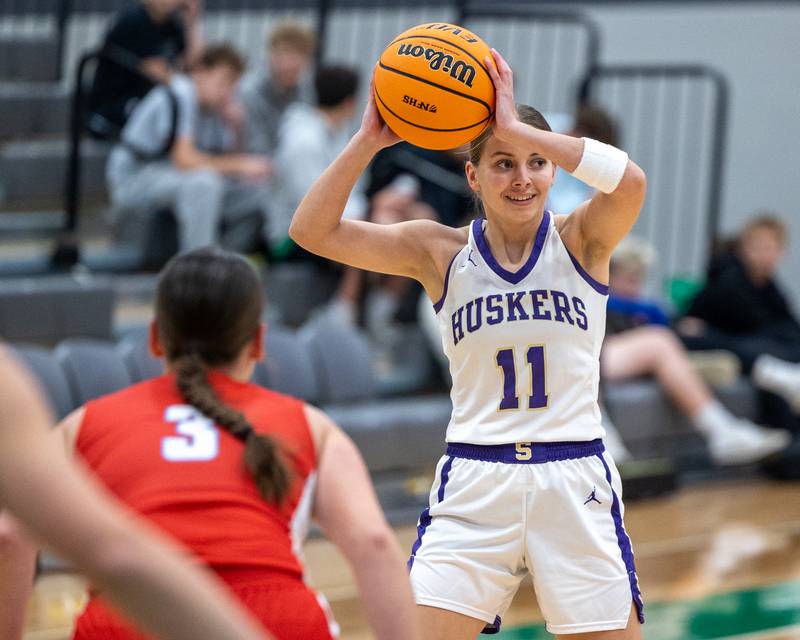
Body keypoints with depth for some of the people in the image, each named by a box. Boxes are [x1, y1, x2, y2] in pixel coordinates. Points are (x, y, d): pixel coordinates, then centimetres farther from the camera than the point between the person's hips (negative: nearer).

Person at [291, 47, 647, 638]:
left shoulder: (581, 240, -1)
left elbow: (630, 183, -24)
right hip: (474, 484, 0)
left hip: (574, 480, 0)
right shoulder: (443, 253, 2)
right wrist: (370, 140, -17)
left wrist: (516, 127, -25)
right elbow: (313, 231, -6)